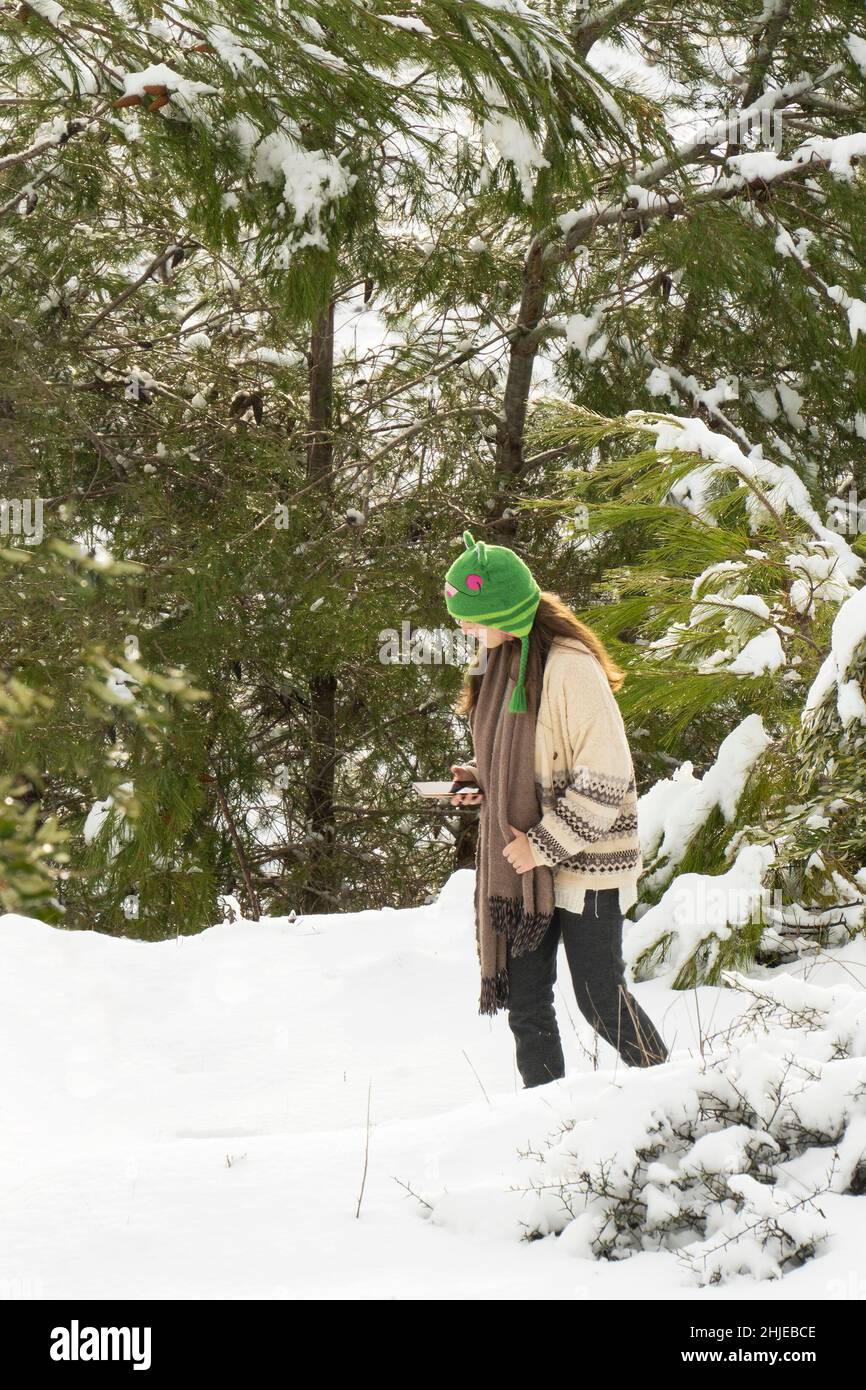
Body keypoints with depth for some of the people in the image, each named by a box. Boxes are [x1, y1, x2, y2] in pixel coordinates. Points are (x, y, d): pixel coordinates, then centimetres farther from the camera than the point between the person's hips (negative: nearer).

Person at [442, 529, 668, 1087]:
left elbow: (605, 780, -19)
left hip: (584, 865, -8)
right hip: (522, 865, 8)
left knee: (600, 998, 0)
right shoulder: (499, 663, 9)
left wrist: (542, 846, -17)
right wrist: (483, 780, 4)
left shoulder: (570, 667, -18)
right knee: (525, 1001, 6)